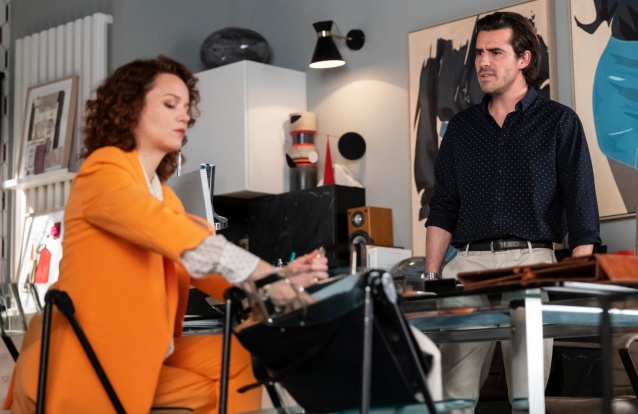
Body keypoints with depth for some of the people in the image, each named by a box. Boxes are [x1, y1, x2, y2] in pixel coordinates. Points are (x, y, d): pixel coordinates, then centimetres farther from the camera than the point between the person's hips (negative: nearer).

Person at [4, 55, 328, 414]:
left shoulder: (163, 196, 20)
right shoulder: (105, 171, -9)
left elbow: (202, 264, 8)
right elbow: (187, 243, -22)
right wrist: (272, 278, -24)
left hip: (144, 356, 8)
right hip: (89, 363, -8)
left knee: (239, 356, -4)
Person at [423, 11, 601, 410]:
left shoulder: (559, 121, 4)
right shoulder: (462, 127, 15)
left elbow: (582, 211, -1)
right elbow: (443, 209, 15)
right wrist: (431, 276, 5)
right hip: (468, 263, 3)